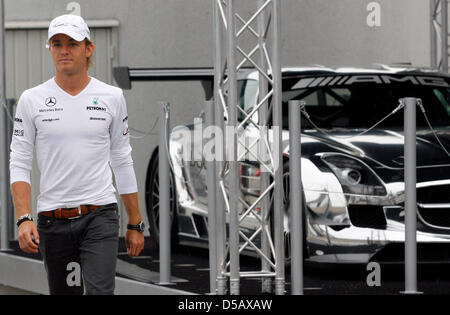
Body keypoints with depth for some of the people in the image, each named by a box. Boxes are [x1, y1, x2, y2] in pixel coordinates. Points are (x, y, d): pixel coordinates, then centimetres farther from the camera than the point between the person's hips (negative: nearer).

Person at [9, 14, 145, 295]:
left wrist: (136, 224, 9)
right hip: (52, 220, 1)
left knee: (99, 292, -16)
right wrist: (23, 219, -12)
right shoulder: (32, 100, 3)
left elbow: (123, 163, 10)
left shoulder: (112, 97, 5)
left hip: (100, 218, -1)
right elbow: (19, 164, 1)